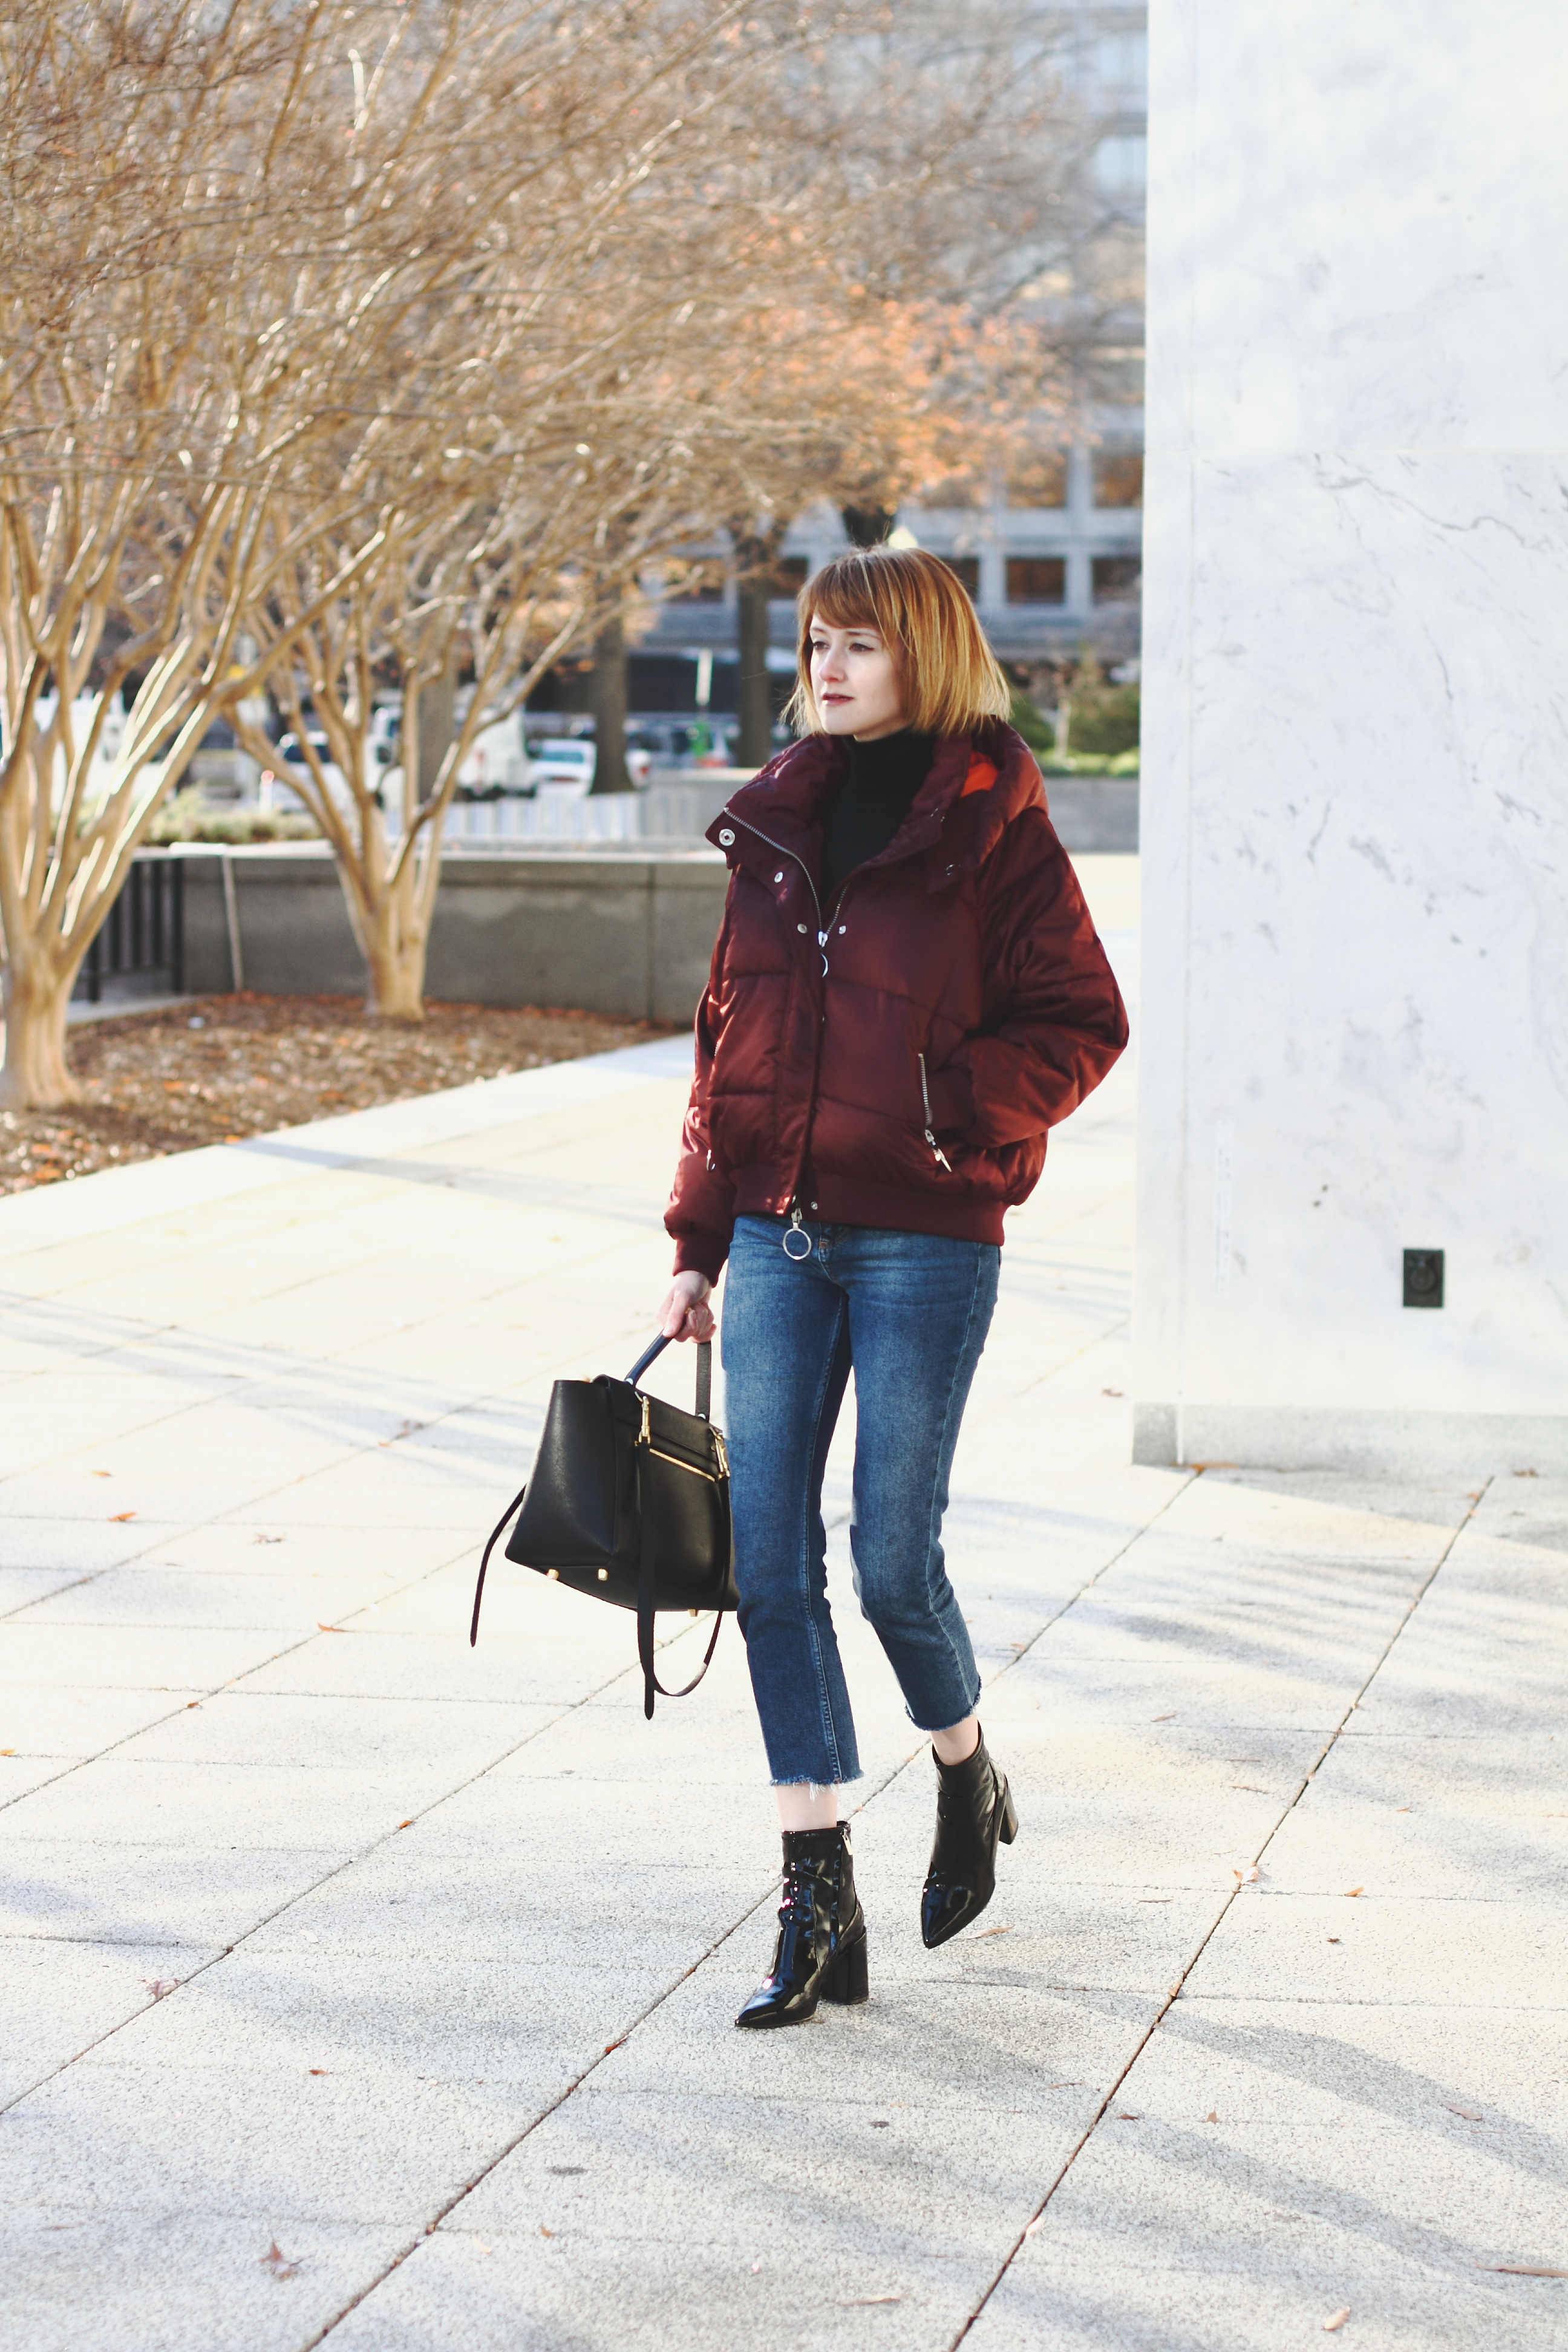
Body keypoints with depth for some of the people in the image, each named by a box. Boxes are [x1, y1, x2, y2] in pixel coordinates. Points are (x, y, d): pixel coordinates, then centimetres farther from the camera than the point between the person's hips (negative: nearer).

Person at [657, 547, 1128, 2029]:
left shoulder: (992, 831, -5)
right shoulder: (776, 824, 10)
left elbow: (1081, 1021, -4)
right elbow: (725, 1035, 15)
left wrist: (960, 1108, -20)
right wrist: (698, 1240, 13)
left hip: (925, 1238, -5)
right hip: (776, 1234, 5)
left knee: (891, 1560, -2)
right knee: (769, 1559, -1)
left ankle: (966, 1775, 30)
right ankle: (817, 1900, 4)